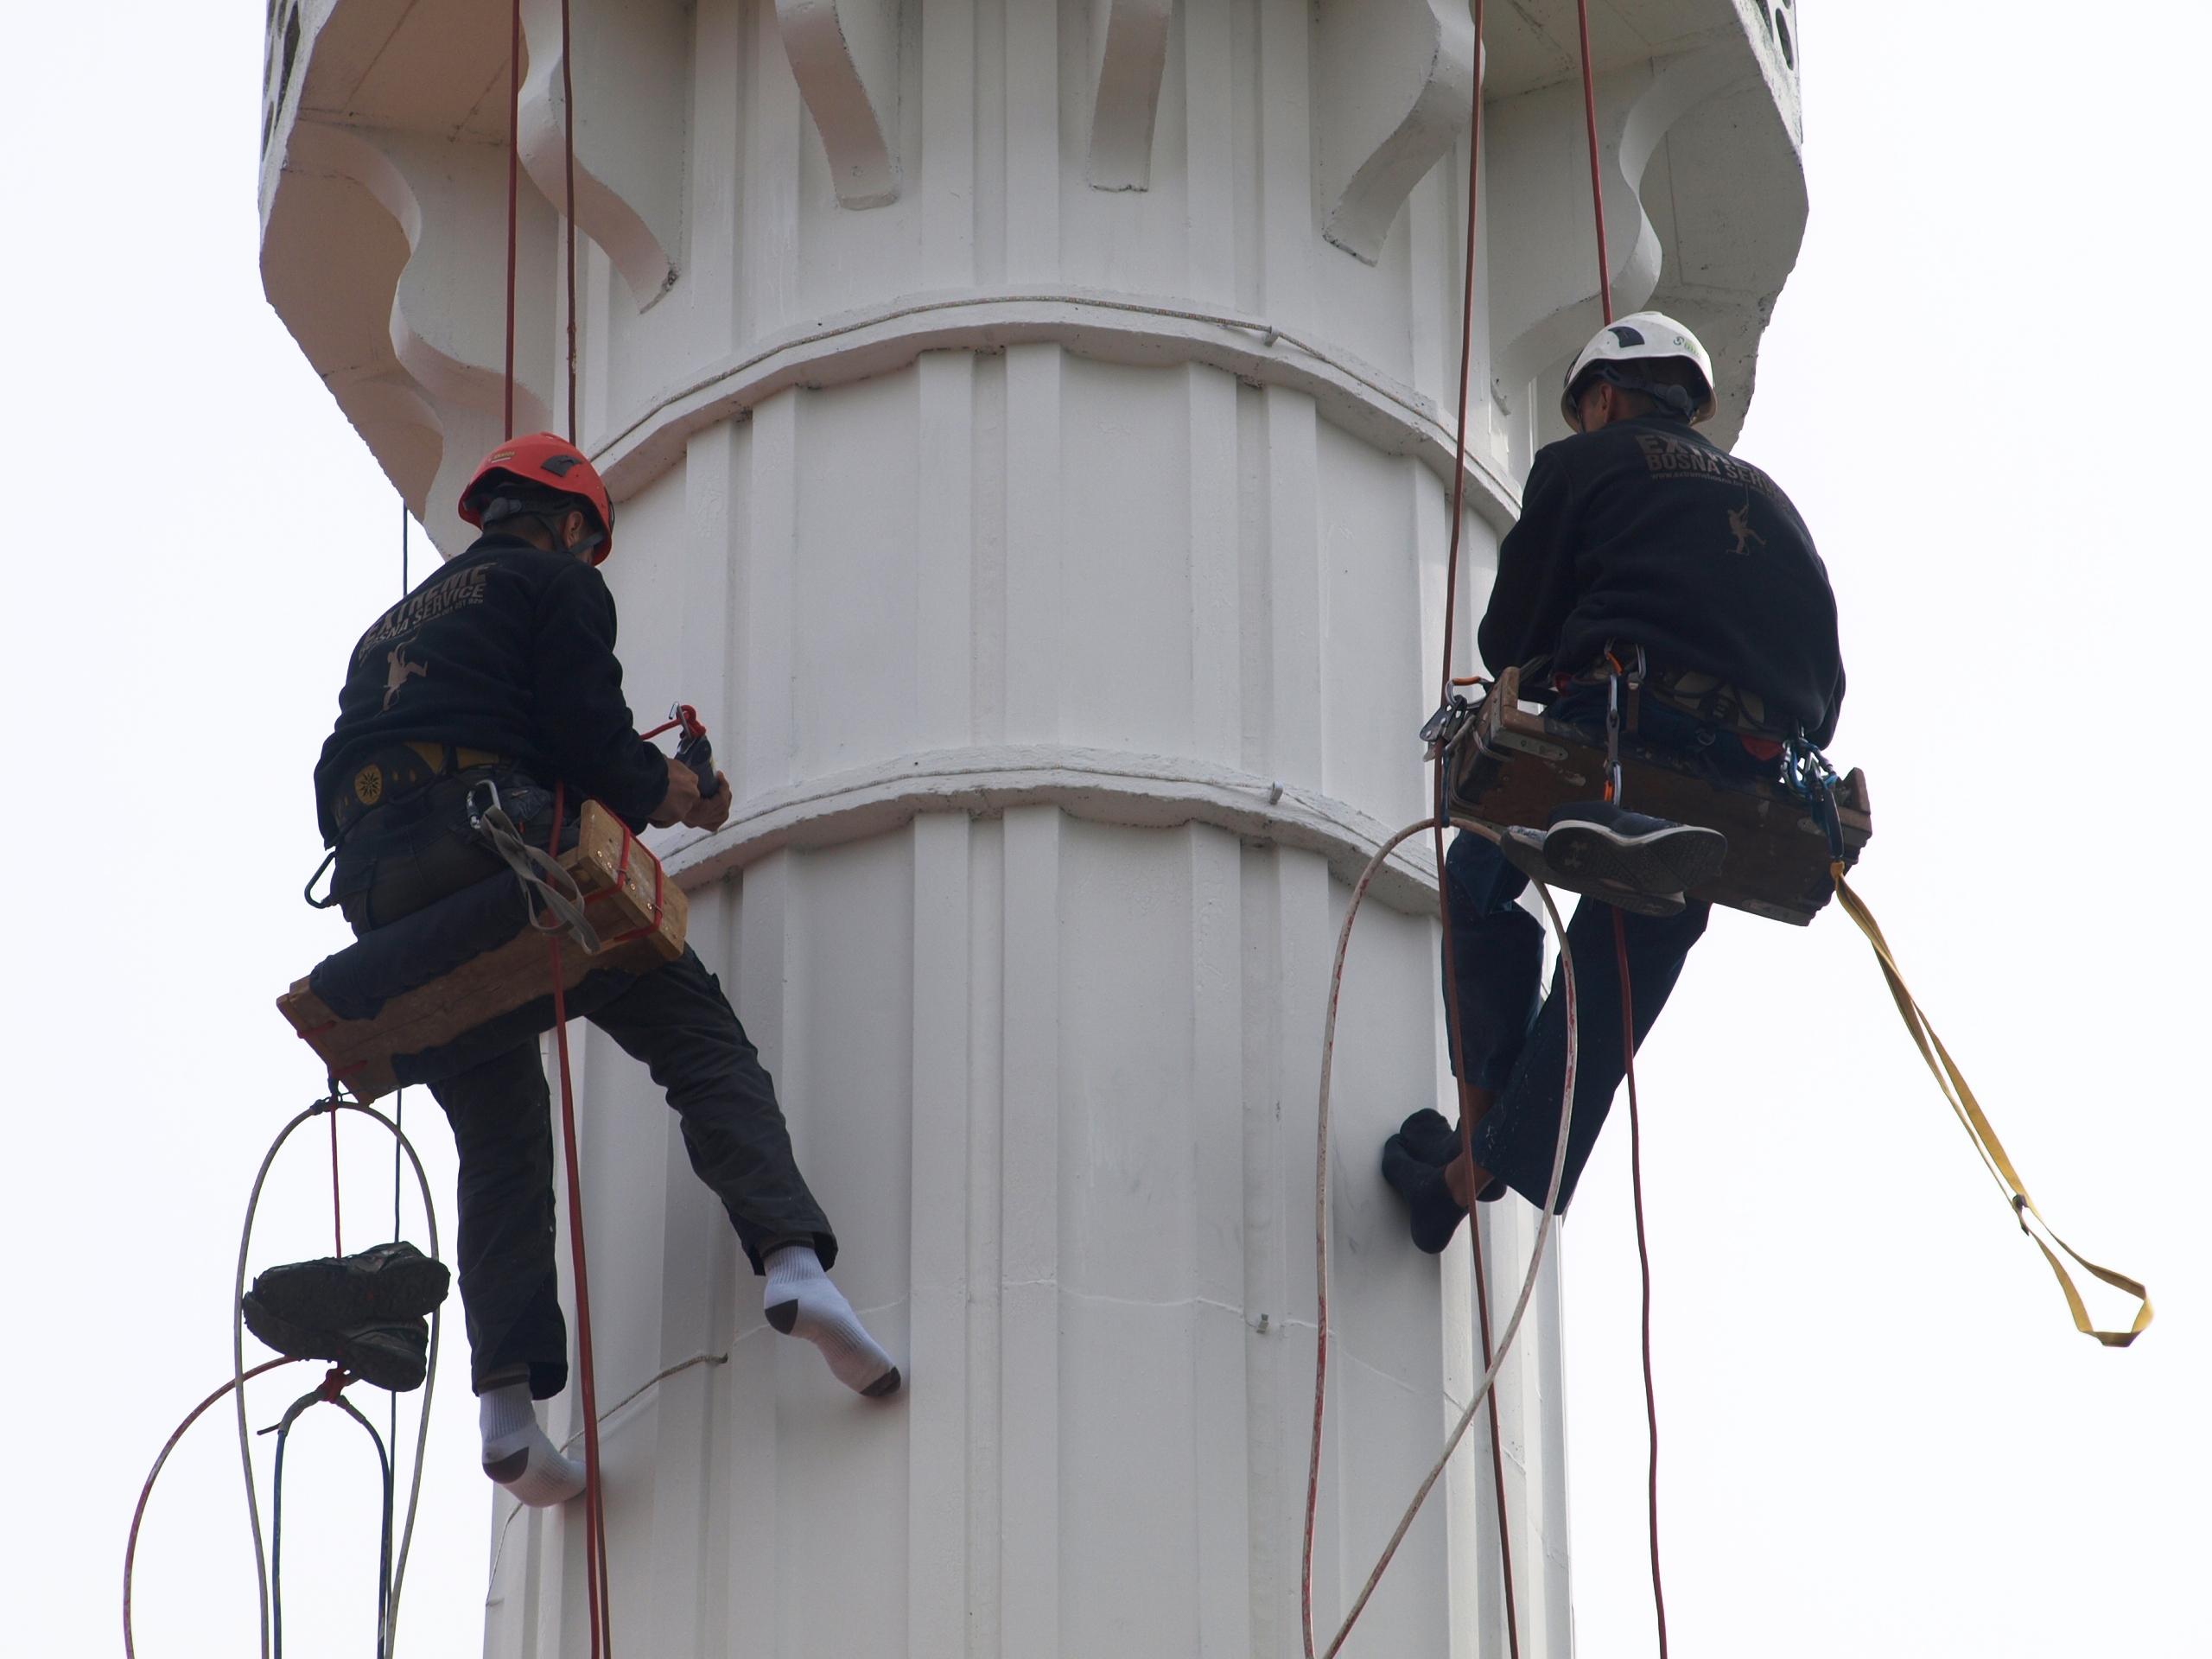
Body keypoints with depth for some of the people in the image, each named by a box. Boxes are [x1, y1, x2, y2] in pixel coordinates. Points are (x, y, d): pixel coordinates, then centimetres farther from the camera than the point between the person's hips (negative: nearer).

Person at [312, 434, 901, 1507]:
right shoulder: (555, 583, 12)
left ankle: (507, 1399, -7)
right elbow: (589, 741, -2)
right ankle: (793, 1262, -25)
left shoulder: (389, 627, 34)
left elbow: (341, 782, 27)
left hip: (381, 888, 6)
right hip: (498, 838, -6)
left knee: (499, 1141, 9)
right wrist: (674, 797, 16)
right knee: (704, 1046, -1)